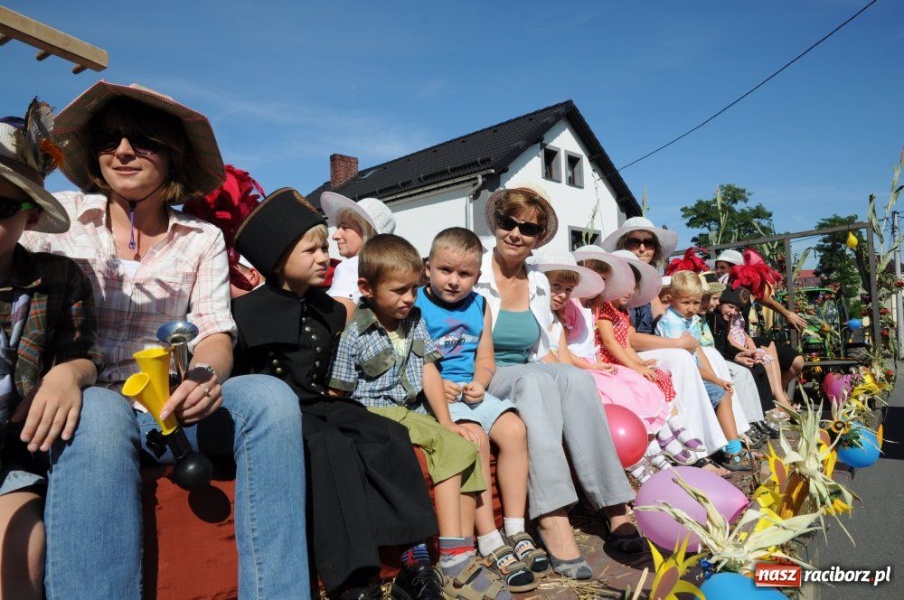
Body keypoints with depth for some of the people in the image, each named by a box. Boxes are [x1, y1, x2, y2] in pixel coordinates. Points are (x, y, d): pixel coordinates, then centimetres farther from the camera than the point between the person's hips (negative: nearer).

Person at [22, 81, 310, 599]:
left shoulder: (203, 238, 7)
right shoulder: (60, 216, 5)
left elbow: (216, 333, -1)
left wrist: (205, 376, -25)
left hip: (168, 406, 2)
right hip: (82, 406, -1)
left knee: (270, 395, -25)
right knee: (99, 413, -36)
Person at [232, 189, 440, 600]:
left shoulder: (330, 310, 14)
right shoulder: (248, 311, -4)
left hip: (323, 404, 6)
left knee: (388, 436, -17)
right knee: (331, 448, -33)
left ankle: (412, 559, -15)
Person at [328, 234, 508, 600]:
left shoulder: (414, 320, 11)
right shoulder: (353, 333, -8)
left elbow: (429, 372, 7)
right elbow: (337, 395, -7)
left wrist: (446, 422, -1)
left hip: (416, 411, 7)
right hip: (376, 415, -6)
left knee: (471, 442, -14)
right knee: (451, 447, -24)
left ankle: (461, 555, -14)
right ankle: (454, 560, -19)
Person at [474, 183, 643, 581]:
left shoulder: (539, 283, 12)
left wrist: (563, 377, -1)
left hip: (531, 379, 5)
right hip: (478, 383, -5)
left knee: (577, 378, -25)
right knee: (534, 380, -34)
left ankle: (615, 507, -24)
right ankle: (552, 519, -40)